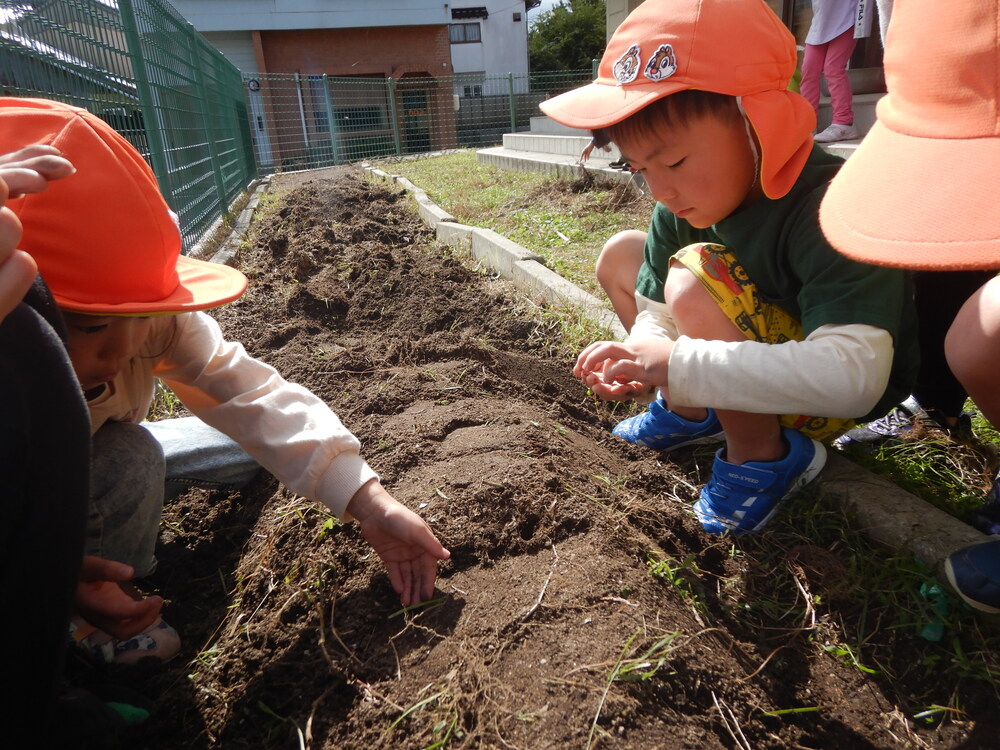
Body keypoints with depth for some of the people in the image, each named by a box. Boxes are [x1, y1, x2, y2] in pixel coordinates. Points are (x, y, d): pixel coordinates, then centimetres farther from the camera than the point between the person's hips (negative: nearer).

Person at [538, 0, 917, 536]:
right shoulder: (684, 206, -10)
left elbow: (854, 378, -42)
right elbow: (658, 315, -4)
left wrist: (678, 365, -43)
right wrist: (643, 361, -28)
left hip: (833, 404, -7)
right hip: (750, 368, 8)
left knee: (695, 278, -33)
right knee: (620, 256, 4)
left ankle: (762, 455, -13)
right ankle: (691, 413, 7)